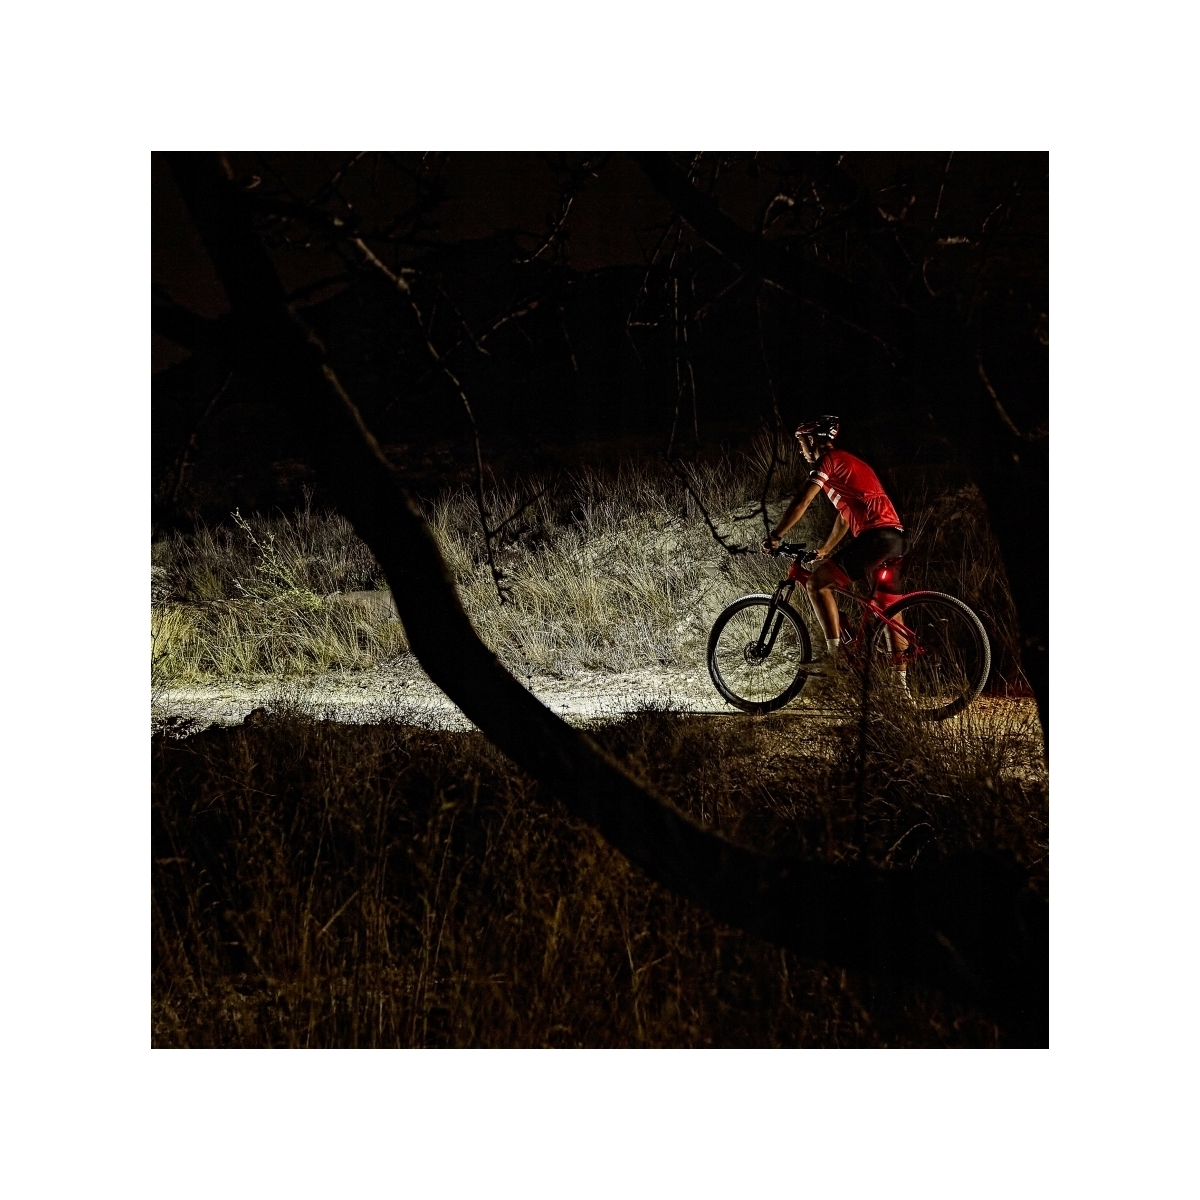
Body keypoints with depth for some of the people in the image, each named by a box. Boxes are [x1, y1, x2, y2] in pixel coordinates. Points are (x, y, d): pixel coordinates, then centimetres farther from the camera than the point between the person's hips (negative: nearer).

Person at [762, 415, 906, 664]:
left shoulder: (828, 460, -1)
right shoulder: (846, 463, 29)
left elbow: (802, 503, -8)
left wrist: (775, 537, -2)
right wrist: (823, 552, 37)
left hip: (875, 536, -9)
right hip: (894, 536, 10)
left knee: (817, 581, -4)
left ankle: (835, 656, -9)